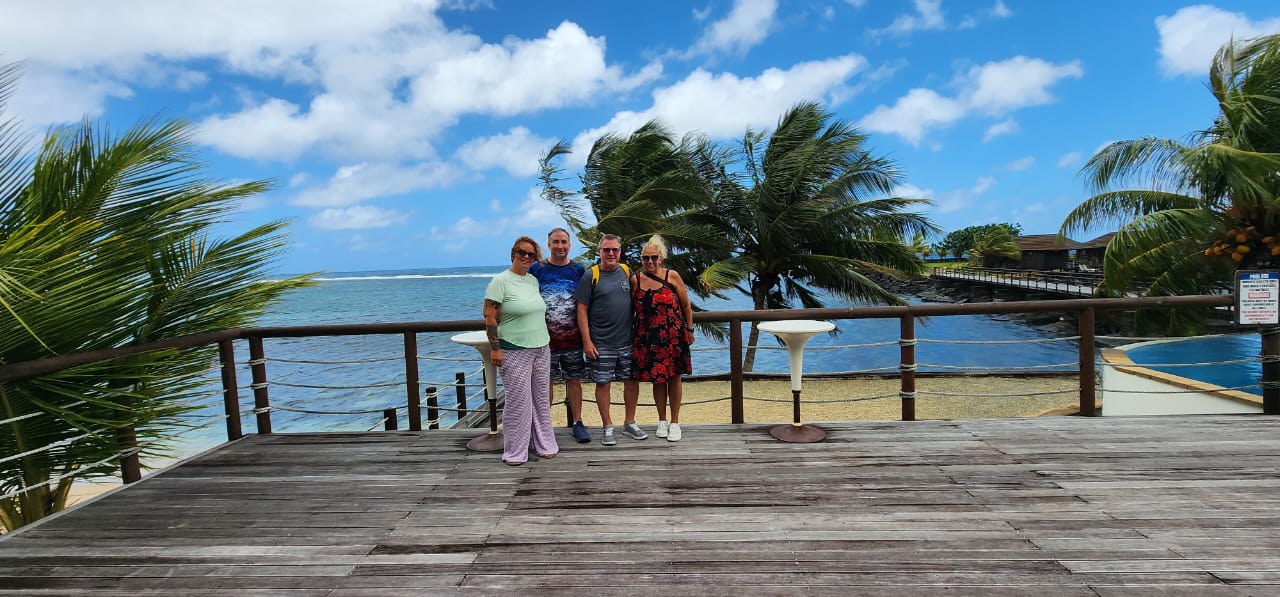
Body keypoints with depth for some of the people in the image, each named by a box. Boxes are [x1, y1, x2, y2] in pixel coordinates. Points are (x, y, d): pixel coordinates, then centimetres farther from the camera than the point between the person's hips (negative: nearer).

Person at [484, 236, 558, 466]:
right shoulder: (501, 281, -8)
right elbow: (489, 317, -11)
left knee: (541, 399, 11)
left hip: (541, 349, 7)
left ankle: (544, 444, 23)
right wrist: (495, 348, -14)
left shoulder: (533, 280, 12)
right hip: (514, 352, -6)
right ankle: (515, 452, 10)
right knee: (518, 401, -3)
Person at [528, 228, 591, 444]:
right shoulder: (536, 269, 0)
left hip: (573, 337, 1)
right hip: (545, 338, -1)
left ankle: (578, 424, 18)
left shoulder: (579, 270, 4)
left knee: (574, 380, 8)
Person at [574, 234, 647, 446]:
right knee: (603, 383, 4)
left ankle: (630, 422, 25)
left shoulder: (626, 272, 7)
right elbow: (582, 310, -7)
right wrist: (587, 341, -12)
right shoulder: (591, 276, -5)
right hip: (601, 344, -4)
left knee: (632, 380, 9)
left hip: (627, 341, 4)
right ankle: (608, 427, 18)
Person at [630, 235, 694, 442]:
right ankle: (662, 421, 25)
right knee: (657, 378, 9)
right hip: (649, 338, 1)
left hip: (673, 336, -1)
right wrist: (631, 335, 6)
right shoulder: (635, 280, 1)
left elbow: (686, 305, 2)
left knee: (674, 377, 7)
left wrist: (689, 329, 2)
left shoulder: (672, 276, -4)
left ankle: (674, 422, 19)